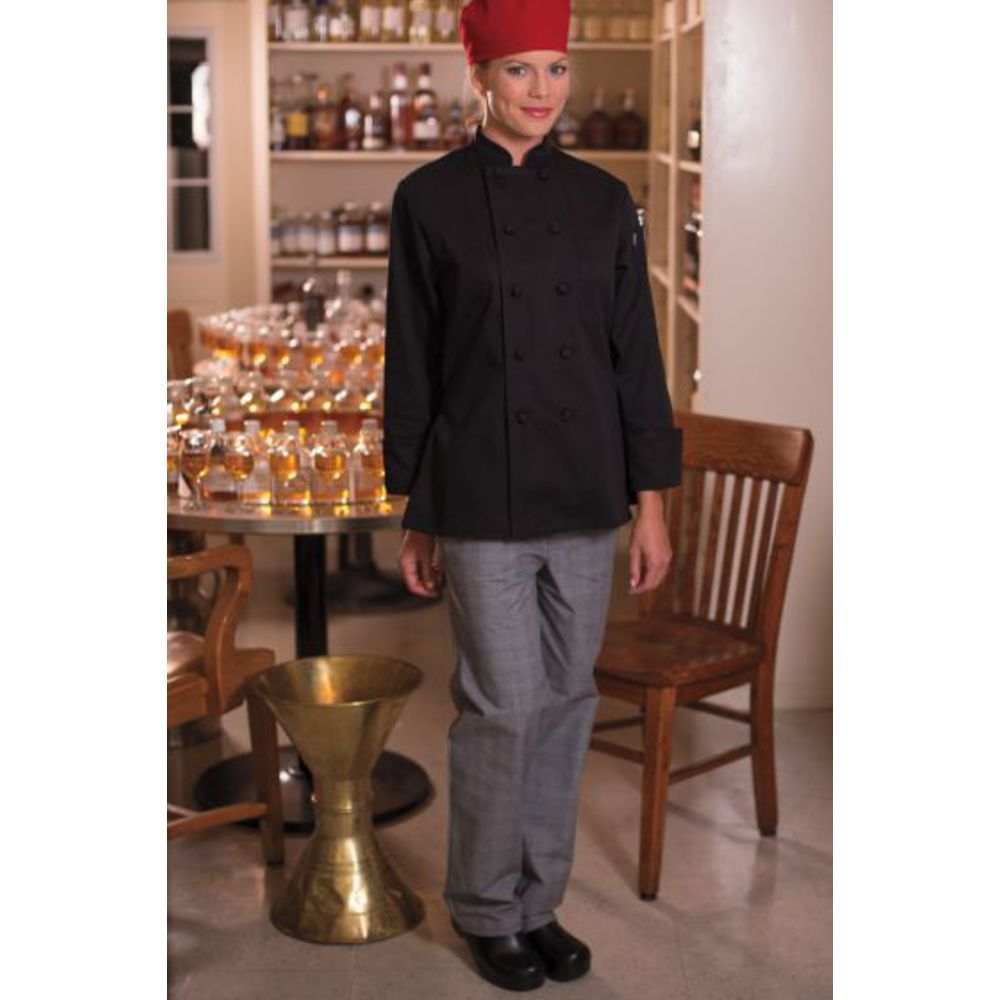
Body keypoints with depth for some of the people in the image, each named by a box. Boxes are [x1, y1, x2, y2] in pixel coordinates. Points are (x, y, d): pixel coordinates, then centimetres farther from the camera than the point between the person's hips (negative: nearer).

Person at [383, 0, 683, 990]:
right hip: (480, 498, -4)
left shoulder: (602, 199, 5)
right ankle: (486, 908, 21)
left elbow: (636, 354, 6)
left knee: (566, 699, 11)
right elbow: (410, 366, -1)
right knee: (503, 704, -1)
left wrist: (650, 502, 2)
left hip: (585, 498, 4)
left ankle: (539, 901, 28)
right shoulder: (429, 199, -4)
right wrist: (415, 516, 0)